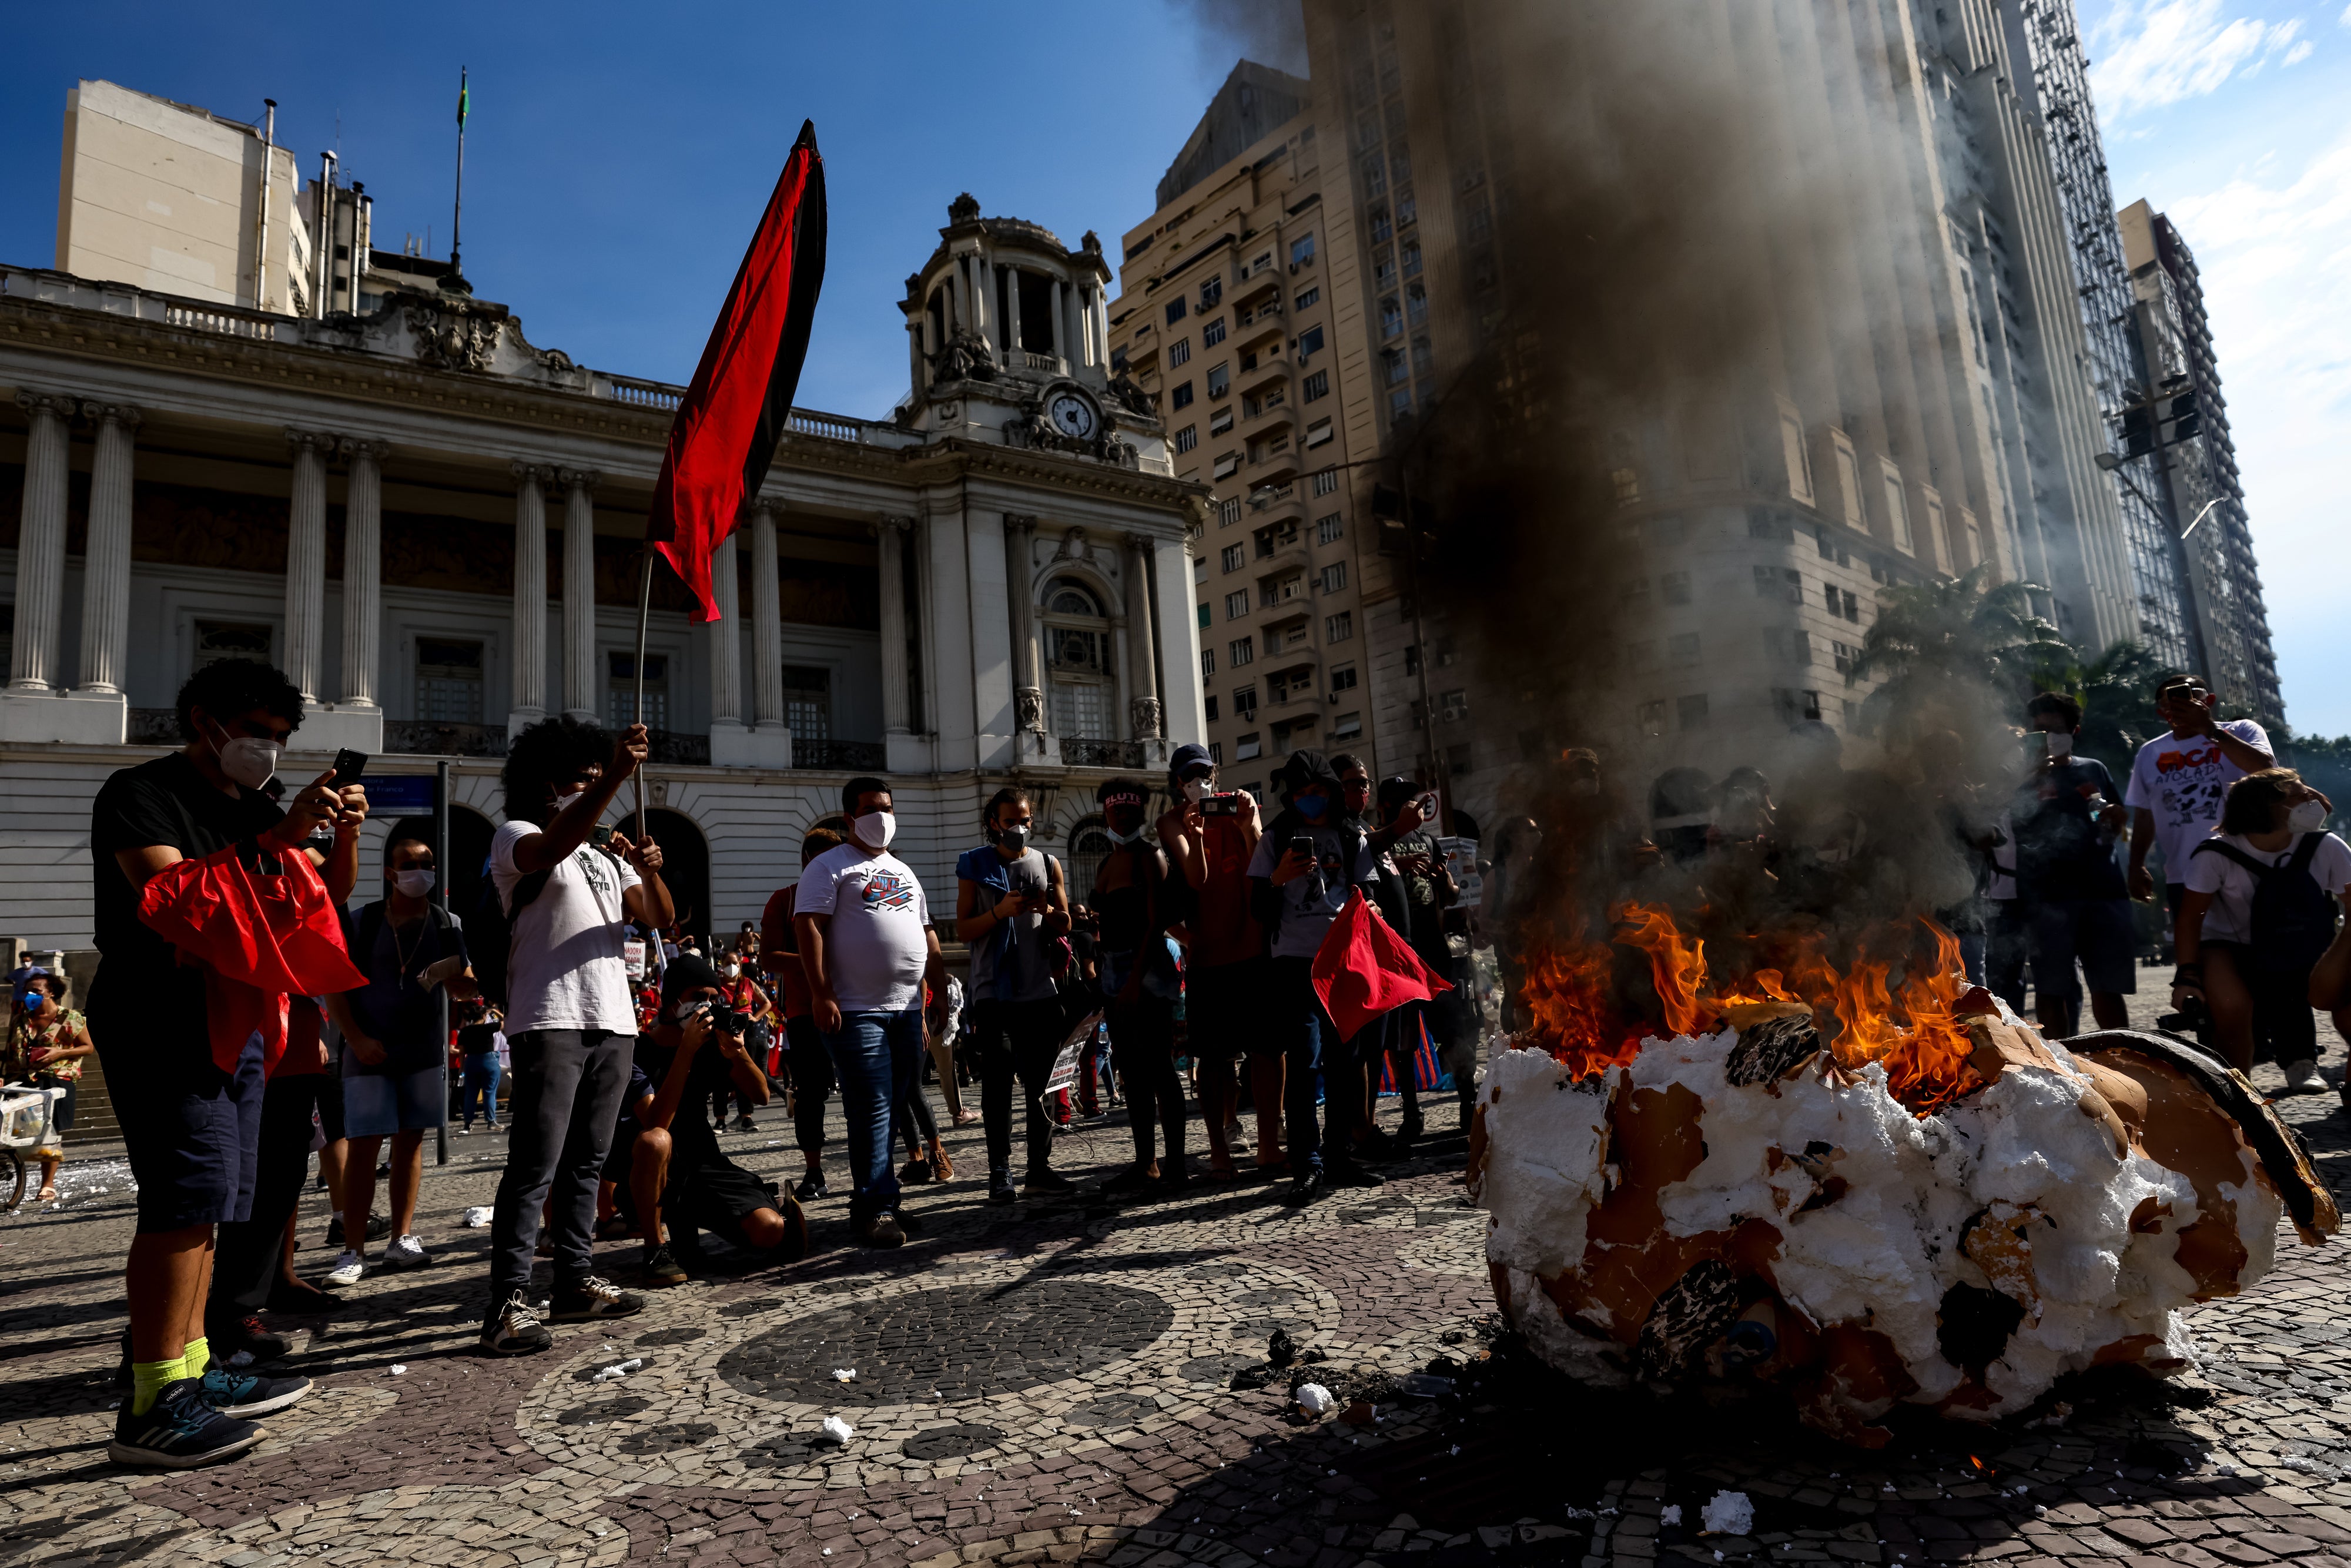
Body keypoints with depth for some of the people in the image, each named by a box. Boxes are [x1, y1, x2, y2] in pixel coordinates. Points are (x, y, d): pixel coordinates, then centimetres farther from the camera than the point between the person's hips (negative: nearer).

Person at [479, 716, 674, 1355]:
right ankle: (507, 1303, -6)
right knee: (535, 1165, -9)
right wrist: (618, 777, -33)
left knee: (586, 1161, 10)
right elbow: (552, 848, -22)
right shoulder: (516, 837, 3)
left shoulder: (608, 857, 22)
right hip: (550, 1022, -6)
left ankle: (575, 1283, 17)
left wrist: (650, 870, -10)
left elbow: (661, 918, 12)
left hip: (614, 1021, 6)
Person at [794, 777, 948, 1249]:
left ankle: (867, 1199, 22)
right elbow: (808, 927, -11)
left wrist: (942, 992, 16)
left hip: (907, 1010, 7)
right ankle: (878, 1209, -4)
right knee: (871, 1111, -9)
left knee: (891, 1108, 10)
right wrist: (821, 994, -19)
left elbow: (927, 935, 24)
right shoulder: (830, 867, 0)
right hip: (856, 1011, -7)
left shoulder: (903, 872, 21)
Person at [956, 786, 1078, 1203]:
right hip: (994, 992, -3)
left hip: (1041, 990, 3)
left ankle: (1040, 1166, 16)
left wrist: (1046, 910, -8)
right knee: (997, 1082, -1)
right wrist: (1000, 911, -17)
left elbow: (1065, 925, 14)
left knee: (1040, 1082, 7)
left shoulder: (1048, 864, 12)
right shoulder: (974, 865, 4)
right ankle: (999, 1174, 4)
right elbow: (963, 930, 0)